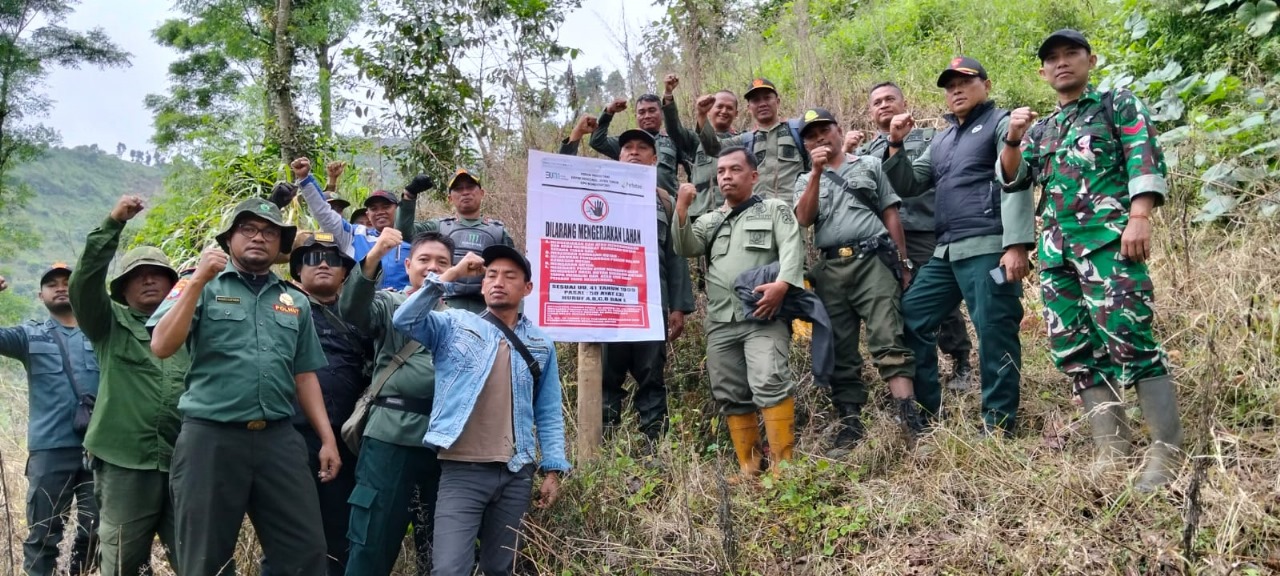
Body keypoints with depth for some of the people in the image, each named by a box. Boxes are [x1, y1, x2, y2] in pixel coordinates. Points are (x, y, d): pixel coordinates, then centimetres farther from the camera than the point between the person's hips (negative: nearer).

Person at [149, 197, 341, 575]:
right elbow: (162, 346, -10)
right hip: (210, 437, -2)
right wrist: (198, 280, -13)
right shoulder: (202, 288, 4)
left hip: (279, 439, 3)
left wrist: (327, 438, 8)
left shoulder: (296, 302, 14)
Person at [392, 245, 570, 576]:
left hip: (516, 474, 3)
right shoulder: (454, 325, 4)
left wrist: (553, 470, 5)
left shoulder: (541, 345, 10)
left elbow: (548, 413, 11)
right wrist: (450, 276, -15)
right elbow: (404, 321, -13)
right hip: (461, 470, -3)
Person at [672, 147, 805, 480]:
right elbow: (686, 248, 8)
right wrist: (682, 208, -4)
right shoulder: (711, 221, 25)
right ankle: (748, 468, 14)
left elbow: (792, 248, -5)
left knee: (769, 384, -21)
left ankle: (784, 464, -16)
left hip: (763, 316, -5)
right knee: (731, 395, 5)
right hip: (720, 322, 5)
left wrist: (782, 282, -23)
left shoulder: (775, 209, 12)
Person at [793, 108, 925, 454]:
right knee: (840, 352, 2)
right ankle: (850, 426, 7)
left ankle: (910, 421, -14)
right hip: (831, 270, 3)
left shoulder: (870, 166, 16)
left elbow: (891, 215, 11)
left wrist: (903, 262, 4)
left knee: (887, 342, -12)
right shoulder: (806, 181, 20)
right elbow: (804, 218, 0)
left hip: (873, 260, -2)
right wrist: (817, 172, -6)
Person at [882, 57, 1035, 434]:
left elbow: (1016, 185, -8)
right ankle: (927, 411, 15)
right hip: (947, 253, 8)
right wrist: (896, 146, 6)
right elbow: (909, 186, 21)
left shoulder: (1001, 124, 4)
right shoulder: (941, 140, 24)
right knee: (911, 317, 6)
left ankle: (998, 426, 3)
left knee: (994, 335, -6)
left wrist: (1017, 244, -19)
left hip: (989, 249, -8)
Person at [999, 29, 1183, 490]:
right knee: (1074, 348, 2)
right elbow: (1012, 178, 15)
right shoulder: (1040, 130, 24)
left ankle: (1166, 450, -13)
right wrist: (1012, 140, -3)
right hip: (1056, 248, 6)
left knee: (1128, 339, -16)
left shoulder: (1118, 105, 10)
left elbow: (1146, 159, -2)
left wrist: (1139, 217, -16)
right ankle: (1113, 448, 5)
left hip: (1107, 236, -6)